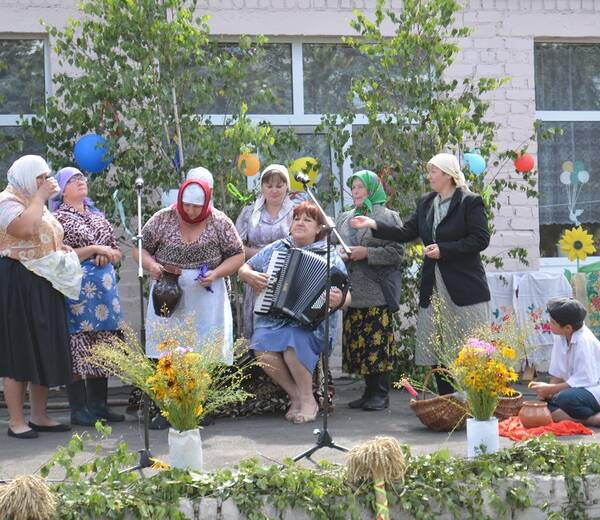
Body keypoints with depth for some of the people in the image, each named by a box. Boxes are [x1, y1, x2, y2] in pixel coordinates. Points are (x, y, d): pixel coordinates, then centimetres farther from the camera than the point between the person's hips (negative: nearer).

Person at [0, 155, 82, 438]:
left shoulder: (36, 203, 19)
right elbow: (24, 229, -30)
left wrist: (60, 247, 11)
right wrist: (40, 197, -18)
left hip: (45, 286, 9)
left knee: (45, 351, 10)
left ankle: (39, 415, 18)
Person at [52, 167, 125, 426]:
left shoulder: (98, 216, 18)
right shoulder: (58, 218, -1)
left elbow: (117, 251, 20)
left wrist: (107, 256, -2)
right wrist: (93, 249, -14)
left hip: (104, 288, 6)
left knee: (102, 347, 7)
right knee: (78, 347, -6)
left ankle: (98, 404, 14)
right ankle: (78, 409, -2)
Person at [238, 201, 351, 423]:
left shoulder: (330, 256, 6)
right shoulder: (276, 249, 16)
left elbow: (346, 296, 1)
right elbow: (243, 269, 23)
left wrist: (338, 301, -24)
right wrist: (249, 275, -1)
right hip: (272, 318, 3)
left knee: (293, 342, -36)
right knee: (263, 348, -29)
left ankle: (308, 400, -12)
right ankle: (295, 396, -7)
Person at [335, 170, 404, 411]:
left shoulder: (388, 217, 1)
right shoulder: (344, 219, 19)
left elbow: (397, 252, -6)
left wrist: (367, 253, -14)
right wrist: (341, 256, -1)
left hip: (377, 291, -6)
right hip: (353, 291, 6)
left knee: (378, 340, -7)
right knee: (357, 342, 5)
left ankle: (381, 394, -1)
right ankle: (369, 391, 13)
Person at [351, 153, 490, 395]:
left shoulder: (470, 202, -6)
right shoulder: (425, 203, 13)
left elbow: (480, 239, -12)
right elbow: (406, 233, 10)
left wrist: (443, 250, -16)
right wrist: (374, 225, -2)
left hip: (464, 288, -6)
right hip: (433, 288, 7)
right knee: (436, 351, 7)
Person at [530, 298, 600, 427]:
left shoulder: (584, 341, -22)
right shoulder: (560, 337, 0)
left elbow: (584, 380, -23)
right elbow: (558, 372, 6)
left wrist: (550, 389, -20)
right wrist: (547, 392, -10)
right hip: (578, 390, 9)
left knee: (566, 398, -36)